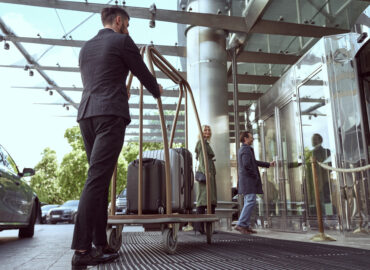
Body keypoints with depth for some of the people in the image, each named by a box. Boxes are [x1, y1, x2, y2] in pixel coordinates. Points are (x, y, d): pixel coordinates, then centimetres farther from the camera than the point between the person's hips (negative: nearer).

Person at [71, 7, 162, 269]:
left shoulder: (86, 47, 24)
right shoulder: (123, 41, 4)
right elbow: (144, 74, 10)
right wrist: (157, 91, 31)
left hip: (86, 114, 7)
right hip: (111, 115, -7)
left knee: (100, 178, 7)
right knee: (97, 178, -13)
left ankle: (100, 244, 7)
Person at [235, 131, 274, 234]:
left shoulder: (243, 149, 20)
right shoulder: (246, 150, -13)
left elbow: (254, 162, 29)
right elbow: (246, 165, -25)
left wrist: (268, 164, 32)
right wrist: (254, 174, -13)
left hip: (246, 181, 10)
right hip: (248, 179, -10)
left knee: (248, 203, 10)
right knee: (250, 202, -11)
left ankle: (246, 226, 13)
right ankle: (240, 224, -12)